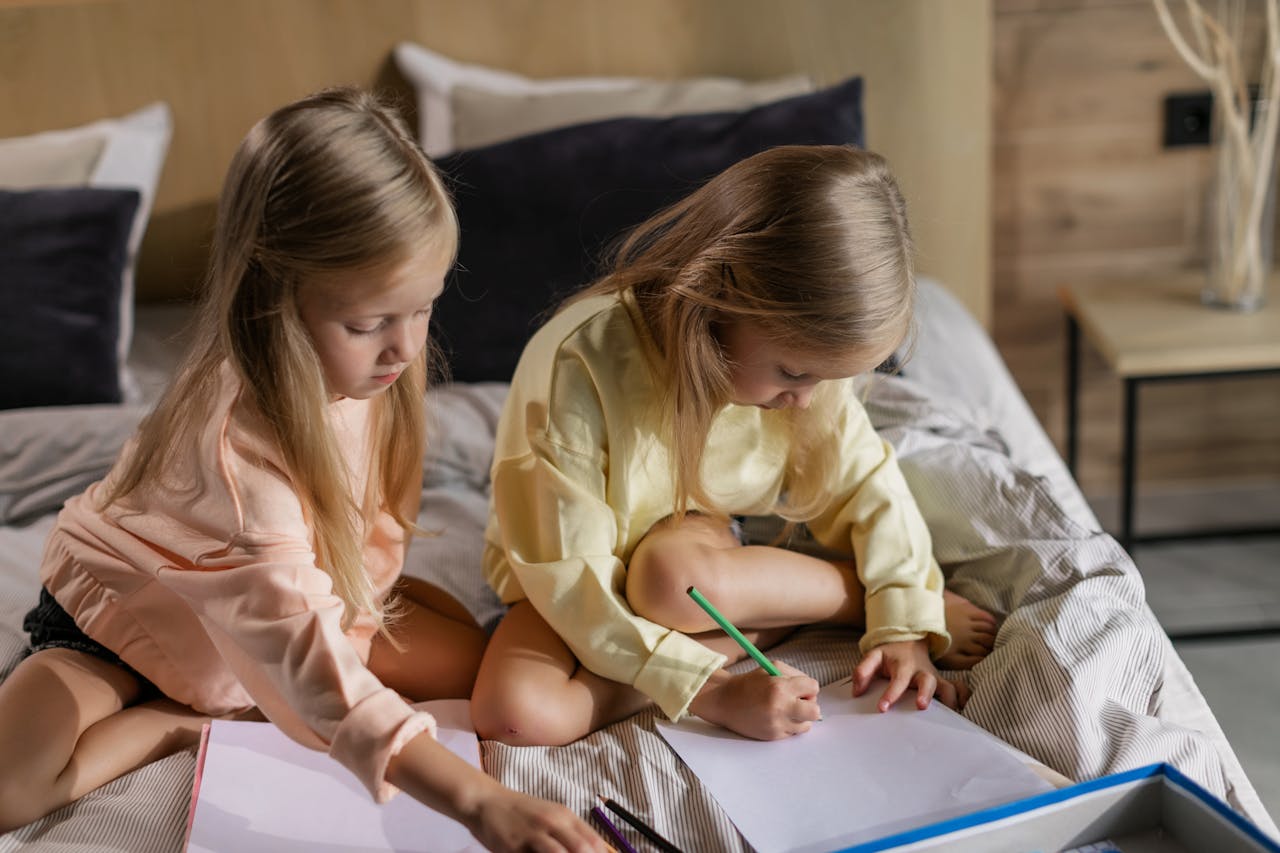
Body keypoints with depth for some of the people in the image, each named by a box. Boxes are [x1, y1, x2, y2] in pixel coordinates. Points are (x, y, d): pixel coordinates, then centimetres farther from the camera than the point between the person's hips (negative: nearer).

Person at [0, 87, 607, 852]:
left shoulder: (362, 366, -20)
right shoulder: (236, 435, -42)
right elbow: (303, 646, -50)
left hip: (304, 585, 6)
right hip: (133, 607, -6)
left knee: (465, 659, -9)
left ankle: (231, 700, -5)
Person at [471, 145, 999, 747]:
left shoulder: (800, 344, -17)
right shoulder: (578, 367, -33)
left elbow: (862, 482, -1)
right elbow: (571, 582, -29)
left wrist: (903, 624, -12)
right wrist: (715, 692, -34)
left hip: (698, 545, 2)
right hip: (579, 575, -1)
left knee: (673, 570, -36)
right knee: (515, 712, -32)